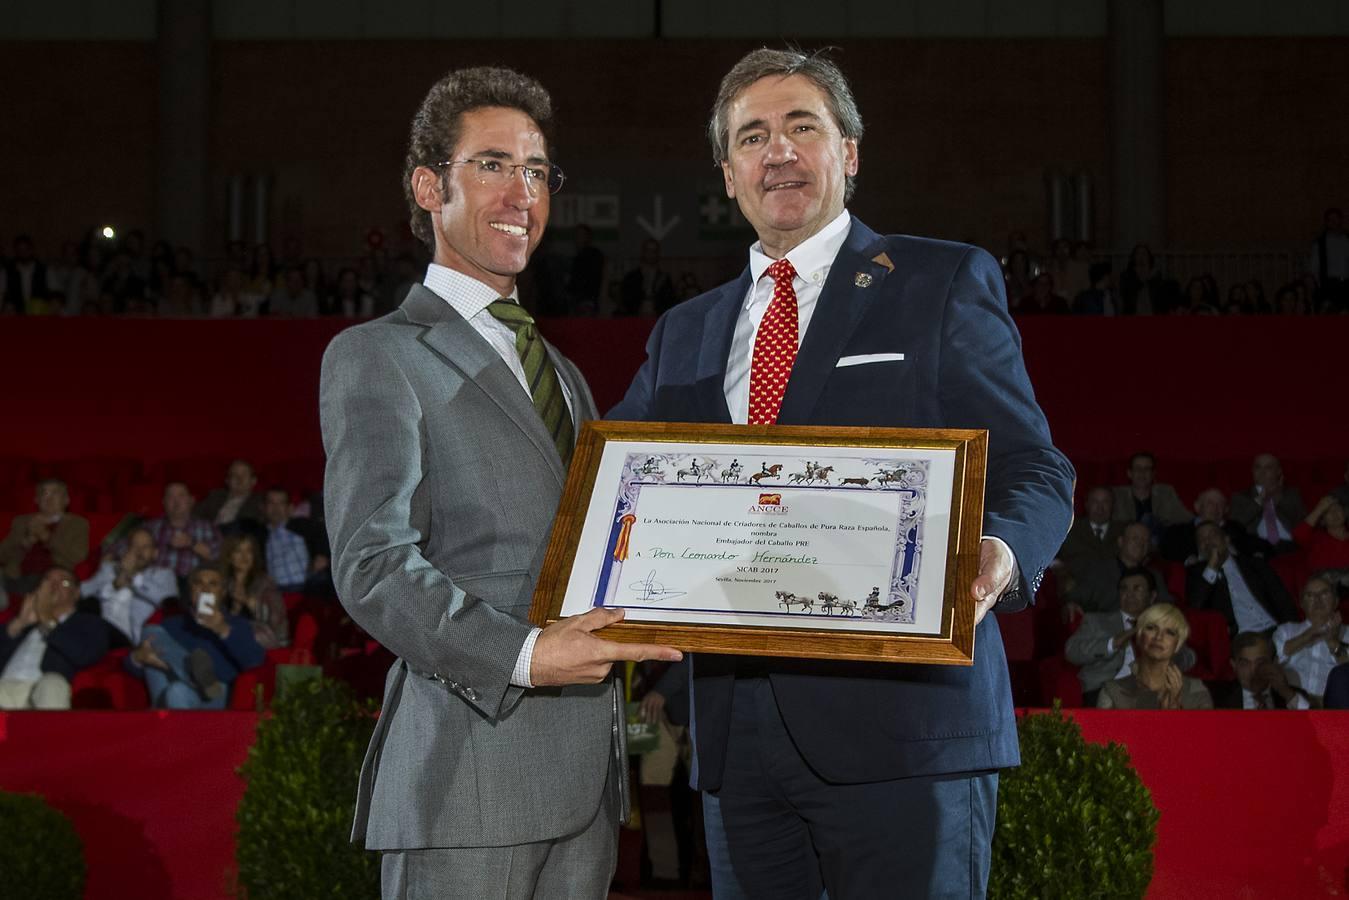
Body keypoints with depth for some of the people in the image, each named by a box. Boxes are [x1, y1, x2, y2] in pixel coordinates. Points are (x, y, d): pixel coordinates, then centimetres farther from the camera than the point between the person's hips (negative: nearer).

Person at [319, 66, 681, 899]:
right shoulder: (375, 358, -1)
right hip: (469, 766, -7)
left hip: (588, 775, 7)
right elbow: (374, 564, -13)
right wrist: (522, 655, -26)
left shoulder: (563, 374, 24)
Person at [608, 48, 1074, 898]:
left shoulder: (946, 284, 5)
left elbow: (1035, 471, -1)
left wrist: (1000, 553, -23)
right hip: (740, 733, 5)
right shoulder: (685, 333, 20)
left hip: (900, 717, -4)